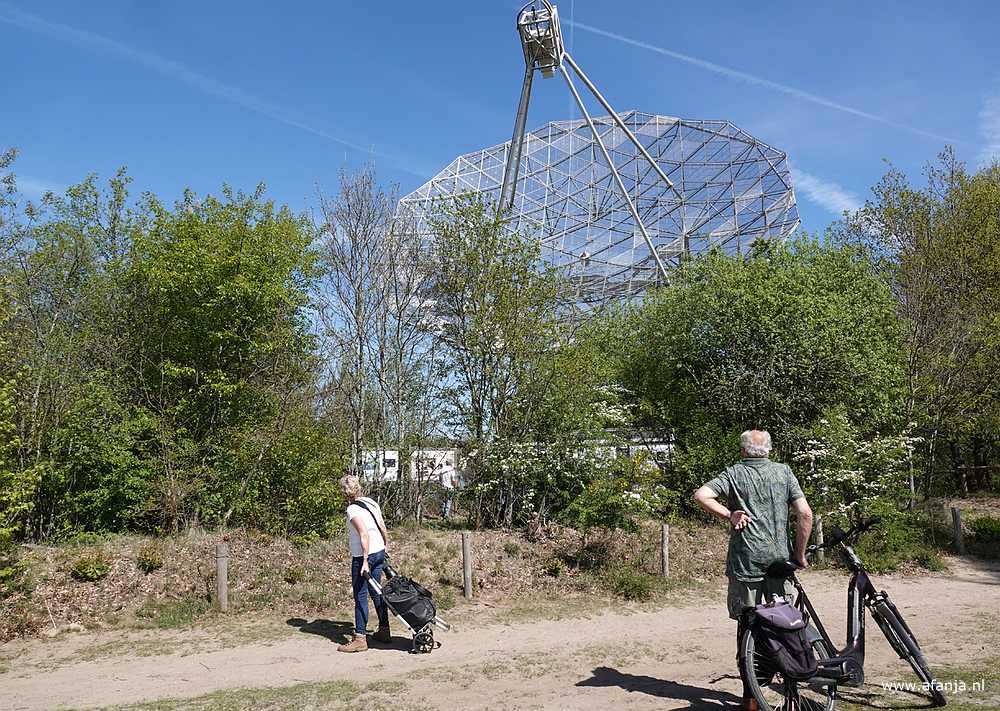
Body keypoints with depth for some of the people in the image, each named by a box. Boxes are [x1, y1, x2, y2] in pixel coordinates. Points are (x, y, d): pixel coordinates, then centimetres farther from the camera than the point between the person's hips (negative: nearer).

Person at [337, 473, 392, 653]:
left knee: (360, 596, -3)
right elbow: (383, 528, 12)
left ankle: (360, 639, -2)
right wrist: (385, 547, 25)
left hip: (362, 556, -8)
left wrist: (365, 561, -24)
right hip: (379, 551, 8)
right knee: (376, 592, 18)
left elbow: (364, 534, -24)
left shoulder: (352, 509, -15)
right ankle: (384, 631, 25)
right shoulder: (371, 502, 8)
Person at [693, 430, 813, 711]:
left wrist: (729, 515, -5)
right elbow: (805, 514, -1)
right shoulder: (783, 472, 7)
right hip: (780, 558, 1)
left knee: (747, 625, 5)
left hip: (745, 561, -1)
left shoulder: (734, 474, 3)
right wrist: (800, 554, 6)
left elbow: (701, 495, -14)